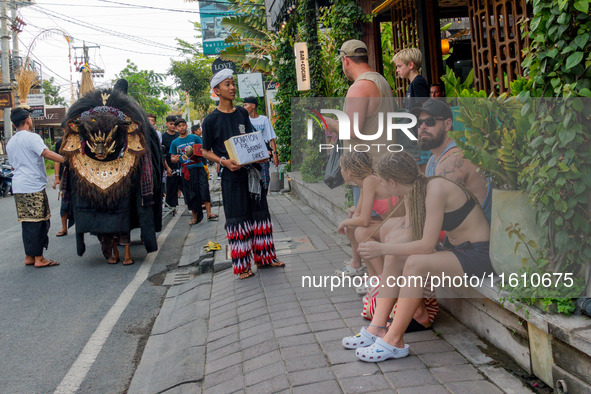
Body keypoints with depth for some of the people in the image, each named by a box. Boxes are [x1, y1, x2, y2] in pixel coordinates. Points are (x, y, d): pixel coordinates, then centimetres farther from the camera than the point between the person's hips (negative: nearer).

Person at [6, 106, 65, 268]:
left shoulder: (10, 143, 18)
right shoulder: (31, 137, -8)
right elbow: (47, 153, -21)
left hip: (18, 186, 8)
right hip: (33, 185, -8)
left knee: (27, 222, 12)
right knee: (38, 222, -3)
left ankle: (29, 256, 16)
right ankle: (39, 258, -1)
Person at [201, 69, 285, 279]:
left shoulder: (242, 113, 10)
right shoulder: (211, 120, -6)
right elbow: (205, 151, -1)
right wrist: (224, 161, -18)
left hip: (251, 171, 5)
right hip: (231, 175, -5)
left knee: (259, 213, 11)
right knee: (237, 219, 0)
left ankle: (264, 257, 23)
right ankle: (241, 266, 11)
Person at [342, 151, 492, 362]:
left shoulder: (436, 189, -24)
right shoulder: (410, 195, 2)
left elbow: (427, 245, -26)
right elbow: (410, 239, 5)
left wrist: (382, 248, -22)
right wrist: (375, 248, -7)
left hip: (478, 256, -9)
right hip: (455, 250, 9)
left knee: (415, 263, -29)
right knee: (394, 259, -4)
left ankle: (394, 341, -20)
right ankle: (377, 329, -6)